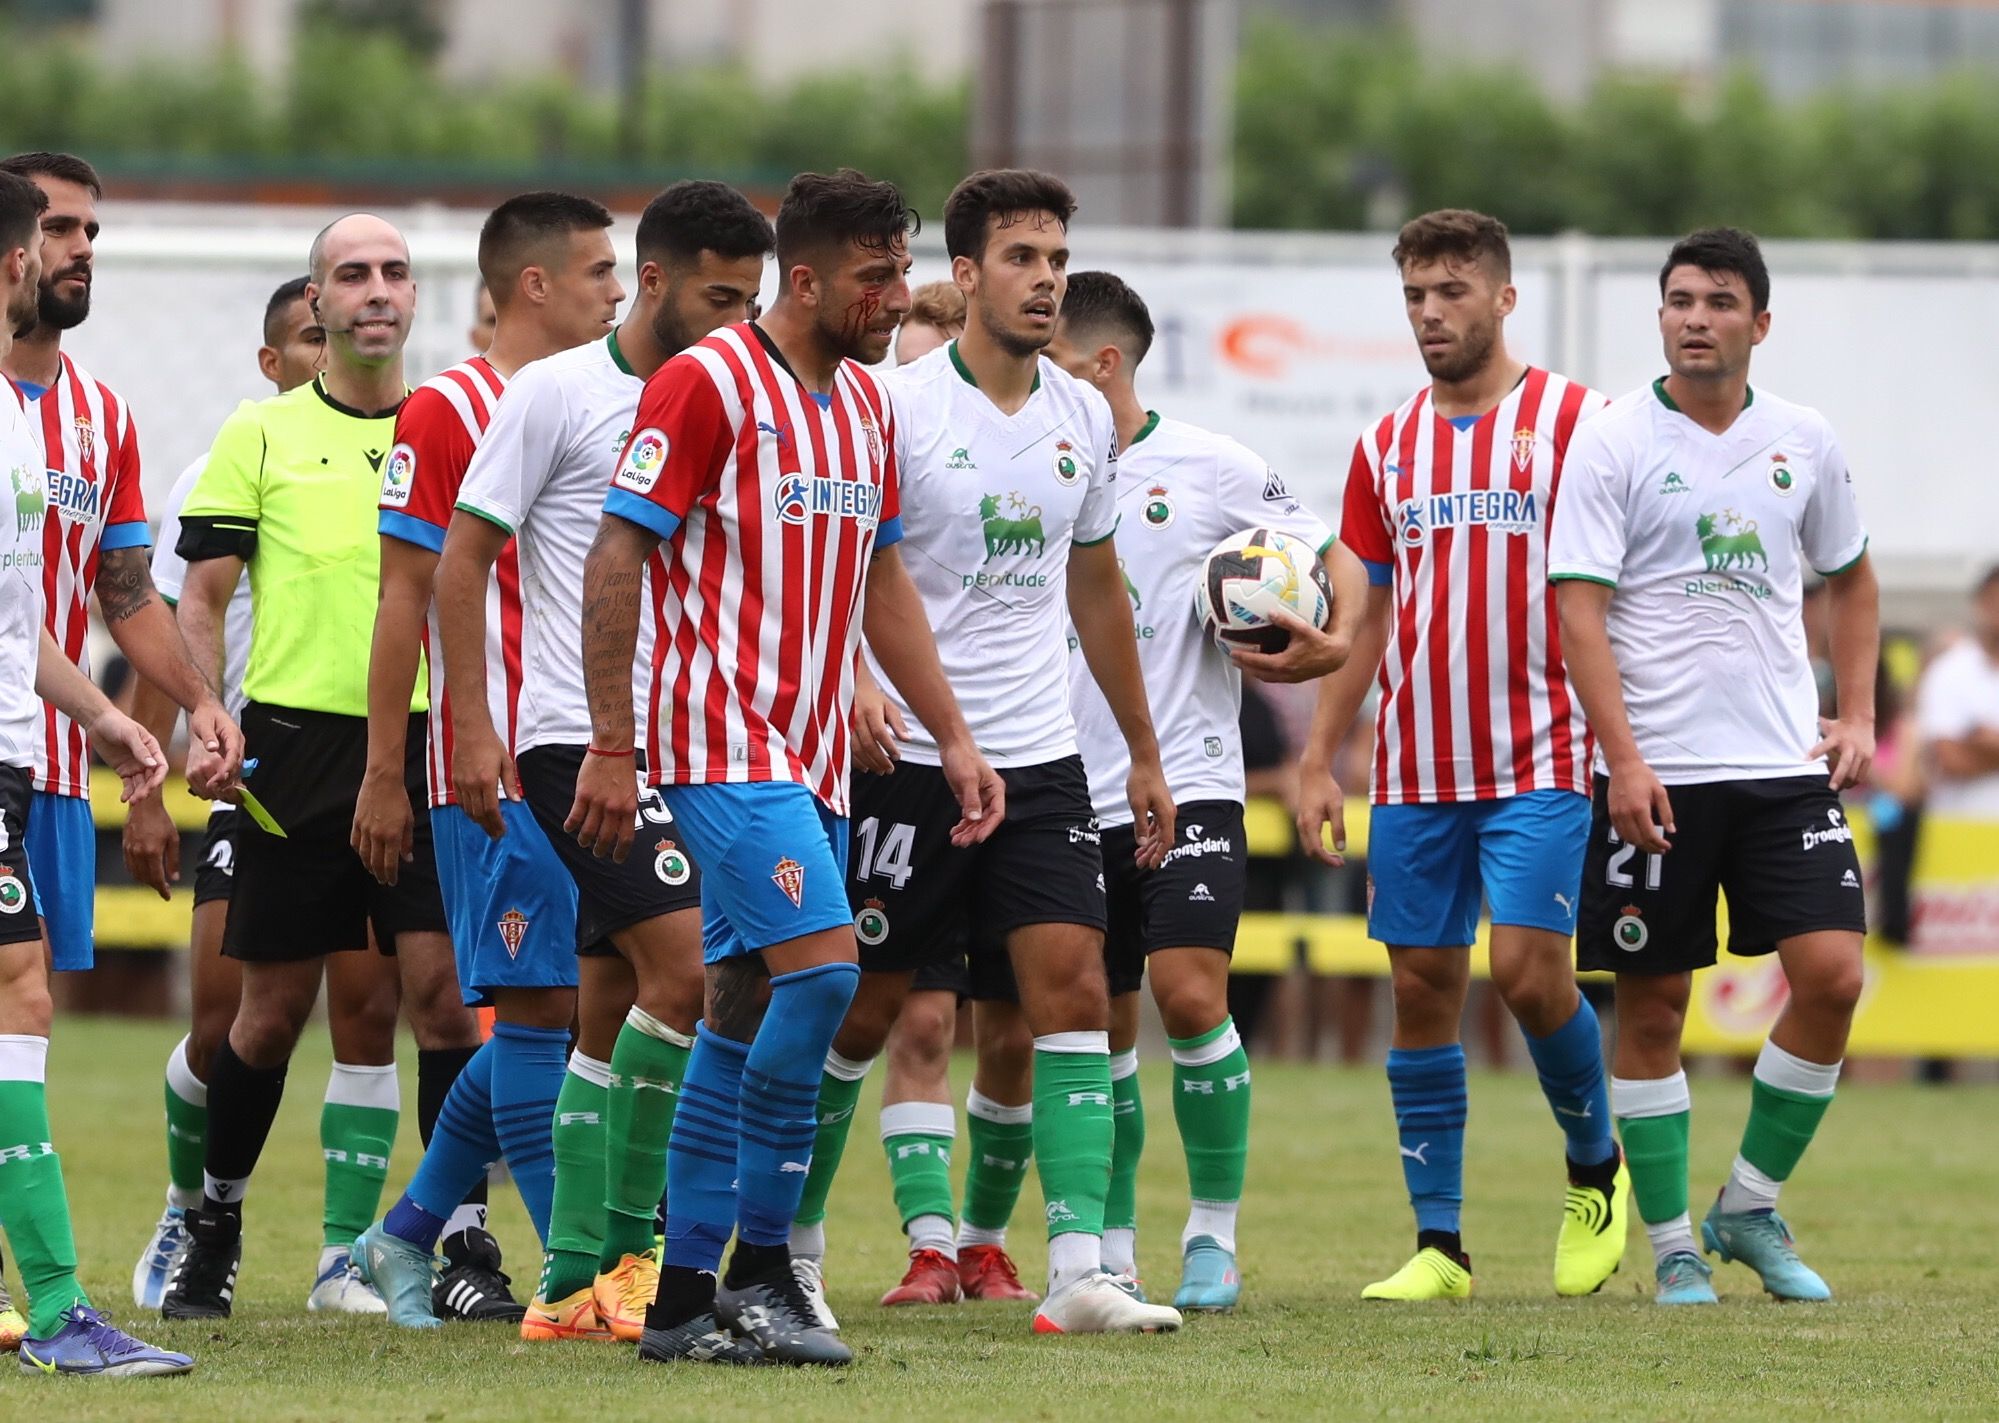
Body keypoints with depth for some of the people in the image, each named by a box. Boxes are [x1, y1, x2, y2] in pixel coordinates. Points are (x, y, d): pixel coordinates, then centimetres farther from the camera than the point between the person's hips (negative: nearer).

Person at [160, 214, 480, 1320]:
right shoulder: (261, 434, 6)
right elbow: (203, 596, 5)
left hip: (430, 745, 1)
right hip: (296, 742, -1)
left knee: (443, 987, -10)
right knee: (274, 1005, 4)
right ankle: (215, 1223, 22)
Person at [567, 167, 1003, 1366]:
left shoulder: (867, 404, 14)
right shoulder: (708, 384, -10)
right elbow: (616, 557, -10)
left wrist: (954, 736, 17)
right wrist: (610, 748, -13)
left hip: (812, 754, 8)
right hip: (724, 739, -8)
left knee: (745, 1016, 7)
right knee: (822, 964, -19)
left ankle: (688, 1299, 10)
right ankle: (758, 1275, -12)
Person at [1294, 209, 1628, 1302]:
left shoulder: (1576, 422, -2)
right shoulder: (1386, 447, 12)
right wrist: (1316, 761, 11)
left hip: (1539, 759, -5)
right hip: (1415, 768, 5)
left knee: (1530, 972, -14)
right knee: (1422, 989, 2)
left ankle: (1596, 1170, 12)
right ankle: (1437, 1245, 7)